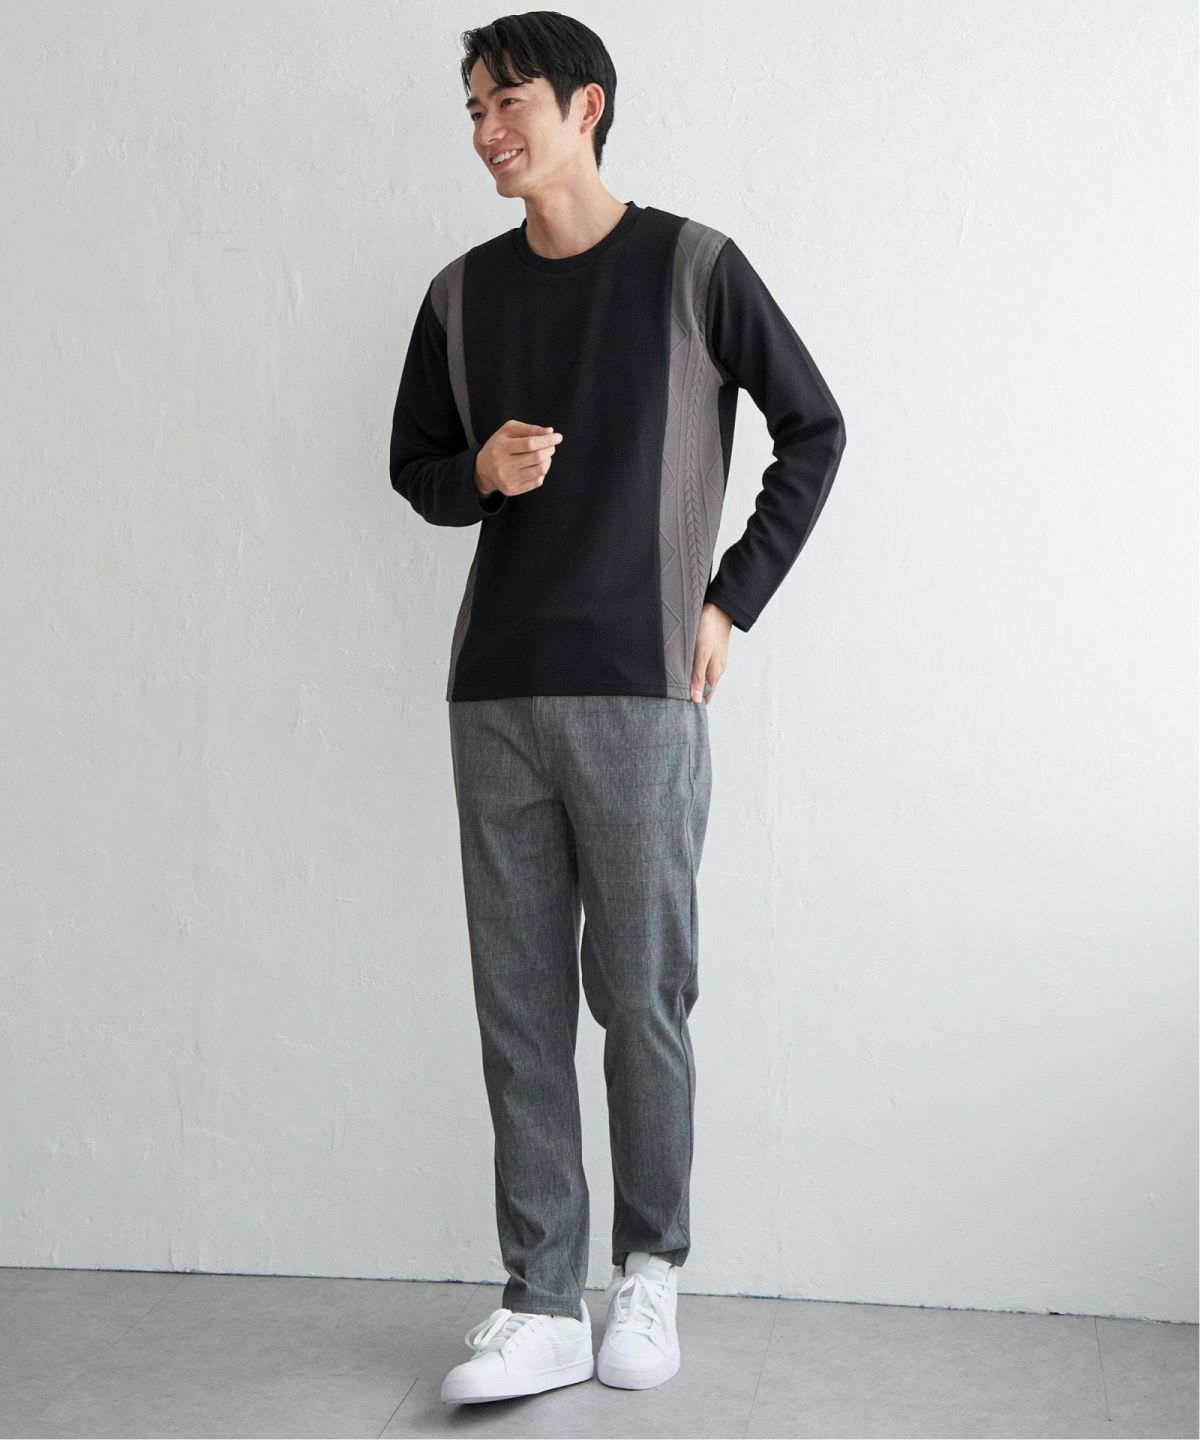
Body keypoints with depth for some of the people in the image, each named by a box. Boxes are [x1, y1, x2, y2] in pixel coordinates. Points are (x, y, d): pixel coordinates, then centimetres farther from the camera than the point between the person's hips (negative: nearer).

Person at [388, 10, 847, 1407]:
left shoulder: (692, 267, 1)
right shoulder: (462, 295, 12)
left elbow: (813, 428, 7)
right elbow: (414, 465, 21)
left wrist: (730, 600, 2)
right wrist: (482, 472, -2)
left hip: (639, 689, -4)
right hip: (495, 696, 4)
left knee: (640, 994, 1)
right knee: (518, 1006, 3)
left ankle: (650, 1270, 19)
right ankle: (543, 1305, 10)